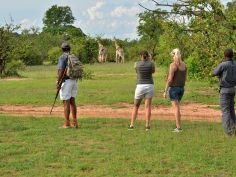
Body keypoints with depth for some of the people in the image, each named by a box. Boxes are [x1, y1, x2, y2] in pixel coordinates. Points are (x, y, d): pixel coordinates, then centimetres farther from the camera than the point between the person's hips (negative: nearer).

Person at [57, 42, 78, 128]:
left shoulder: (62, 58, -11)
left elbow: (61, 71, -21)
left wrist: (58, 83, -18)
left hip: (66, 81, -7)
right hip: (74, 81, 8)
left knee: (66, 102, -5)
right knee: (72, 101, 12)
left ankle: (67, 124, -4)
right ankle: (74, 122, 13)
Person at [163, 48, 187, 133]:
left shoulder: (173, 65, -16)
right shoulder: (184, 65, 6)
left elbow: (170, 79, -19)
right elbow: (185, 78, 12)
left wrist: (165, 91, -14)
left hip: (174, 88, -7)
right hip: (181, 88, 7)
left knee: (176, 107, -4)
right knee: (176, 106, 19)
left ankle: (178, 127, -4)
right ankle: (177, 125, 20)